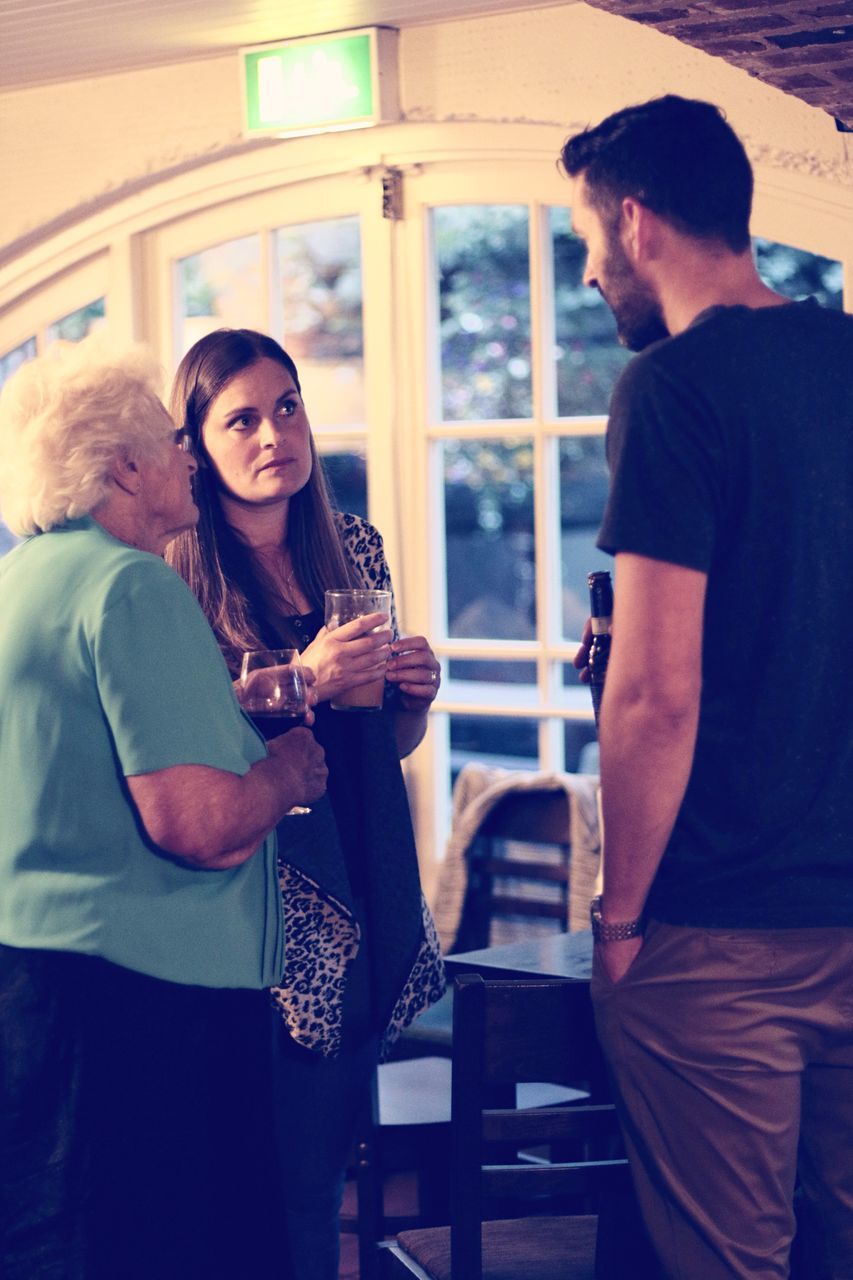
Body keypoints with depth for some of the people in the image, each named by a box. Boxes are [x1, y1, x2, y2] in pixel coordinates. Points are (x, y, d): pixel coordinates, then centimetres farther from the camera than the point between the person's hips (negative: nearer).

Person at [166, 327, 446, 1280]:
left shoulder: (353, 548, 9)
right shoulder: (175, 575, -9)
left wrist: (414, 692, -2)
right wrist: (304, 682, -21)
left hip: (366, 906, 6)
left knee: (328, 1157, 13)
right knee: (292, 1178, -5)